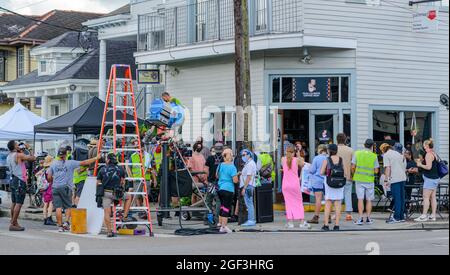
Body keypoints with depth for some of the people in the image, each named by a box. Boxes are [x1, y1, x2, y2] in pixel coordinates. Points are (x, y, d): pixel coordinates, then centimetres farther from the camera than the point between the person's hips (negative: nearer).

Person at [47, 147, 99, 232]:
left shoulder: (53, 164, 6)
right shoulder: (70, 163, -1)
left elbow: (49, 177, 8)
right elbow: (84, 163, 2)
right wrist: (96, 158, 11)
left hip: (55, 187, 2)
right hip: (66, 188, -2)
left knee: (58, 207, 2)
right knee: (68, 206, 10)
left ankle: (60, 226, 2)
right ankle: (67, 222, -6)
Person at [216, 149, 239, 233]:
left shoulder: (220, 165, 7)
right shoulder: (232, 167, -15)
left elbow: (217, 176, 21)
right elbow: (235, 180, -19)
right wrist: (237, 175, 0)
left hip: (220, 188, 7)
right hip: (228, 189, -7)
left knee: (222, 205, 22)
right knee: (227, 207, -3)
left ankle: (220, 222, 33)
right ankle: (224, 226, -4)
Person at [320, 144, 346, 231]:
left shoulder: (327, 160, -6)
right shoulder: (341, 160, 1)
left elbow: (322, 172, -7)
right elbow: (344, 172, 2)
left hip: (329, 183, -2)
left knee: (328, 204, 4)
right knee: (338, 205, 4)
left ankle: (326, 225, 1)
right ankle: (337, 225, 2)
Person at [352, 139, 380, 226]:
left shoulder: (357, 153, 0)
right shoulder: (374, 156, -1)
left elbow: (353, 167, -3)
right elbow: (376, 171, -2)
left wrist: (354, 174, 14)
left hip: (359, 179, 0)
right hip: (369, 180, 0)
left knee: (360, 199, 2)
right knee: (369, 200, 10)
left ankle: (361, 218, -4)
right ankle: (368, 218, 10)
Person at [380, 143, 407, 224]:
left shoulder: (386, 155, -3)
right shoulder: (398, 154, 18)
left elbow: (387, 168, -11)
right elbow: (404, 166, 21)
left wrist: (386, 180, -10)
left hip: (395, 179, -7)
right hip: (403, 177, 7)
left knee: (397, 198, -6)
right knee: (402, 198, 10)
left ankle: (396, 217, -5)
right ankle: (401, 217, 13)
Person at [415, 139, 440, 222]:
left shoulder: (428, 154, -14)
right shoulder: (434, 154, 16)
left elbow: (428, 167, -21)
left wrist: (420, 165, -7)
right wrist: (421, 162, 21)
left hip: (430, 179, -10)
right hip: (435, 178, 10)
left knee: (426, 197, -7)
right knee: (433, 197, 8)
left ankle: (424, 216, -8)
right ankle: (433, 215, 8)